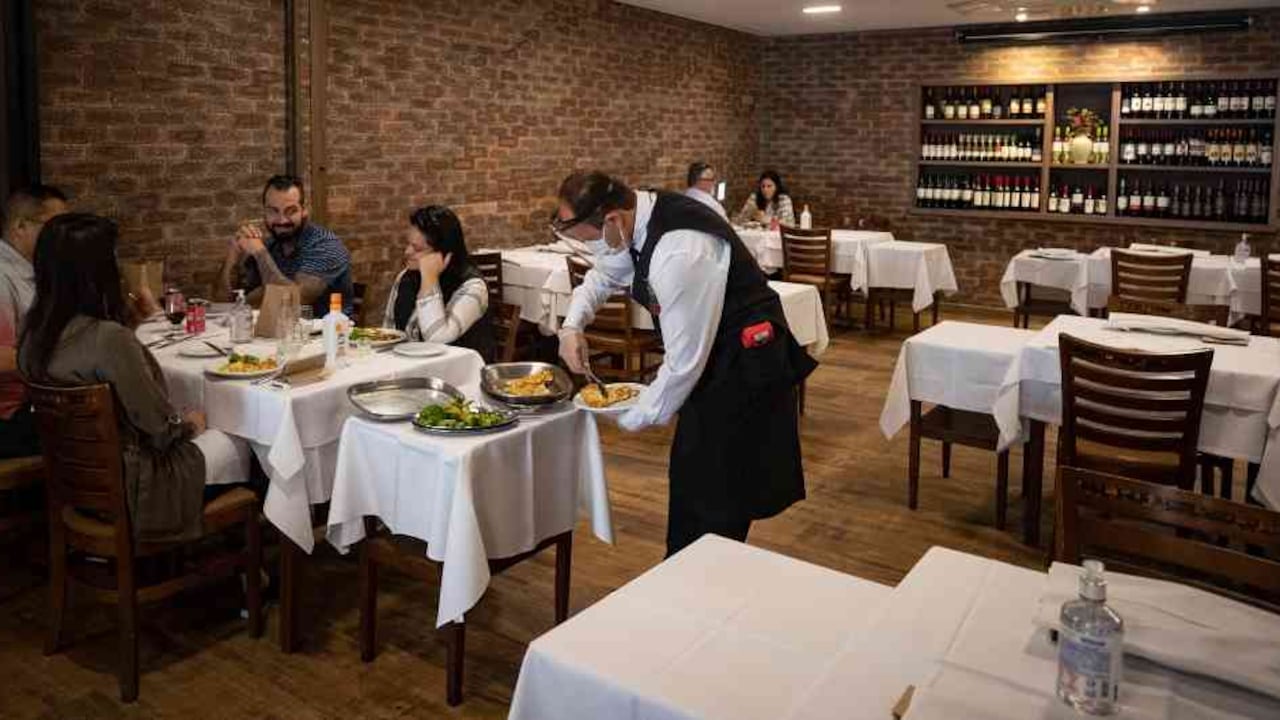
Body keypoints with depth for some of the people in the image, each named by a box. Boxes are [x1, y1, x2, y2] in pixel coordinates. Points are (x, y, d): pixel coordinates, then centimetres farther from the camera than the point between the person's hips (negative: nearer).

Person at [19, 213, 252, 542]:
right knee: (235, 447, 13)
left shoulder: (34, 333, -5)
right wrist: (189, 422, -1)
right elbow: (160, 425, -20)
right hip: (127, 487, -8)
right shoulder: (109, 339, -31)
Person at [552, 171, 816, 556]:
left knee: (716, 500, -2)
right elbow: (602, 275, 18)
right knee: (691, 479, 17)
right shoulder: (635, 216, -4)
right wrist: (572, 325, 1)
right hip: (713, 356, 9)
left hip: (744, 364, -9)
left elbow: (685, 362, -25)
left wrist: (636, 418, -10)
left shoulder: (679, 253, -32)